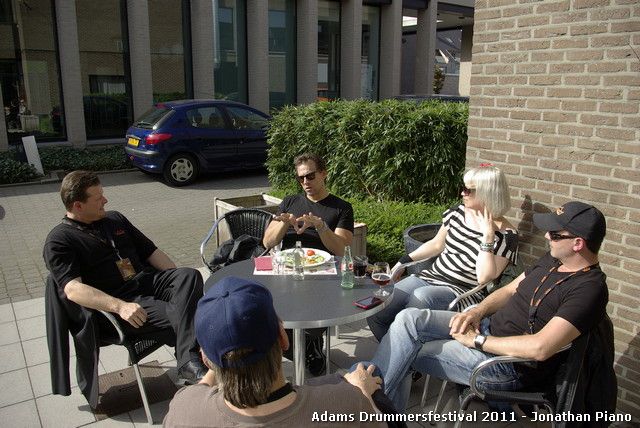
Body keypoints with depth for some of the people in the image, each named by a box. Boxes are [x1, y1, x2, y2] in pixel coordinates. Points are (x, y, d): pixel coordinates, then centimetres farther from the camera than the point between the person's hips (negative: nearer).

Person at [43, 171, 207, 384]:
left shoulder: (115, 219, 20)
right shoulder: (58, 241, 0)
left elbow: (151, 252, 21)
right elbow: (73, 289, -15)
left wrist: (180, 282, 5)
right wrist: (119, 306, -31)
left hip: (148, 280, 6)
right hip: (112, 304, -6)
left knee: (190, 275, -27)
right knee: (179, 313, -32)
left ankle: (188, 364, -36)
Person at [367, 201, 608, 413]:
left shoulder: (589, 288, -21)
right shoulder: (554, 259, 8)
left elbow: (540, 348, -30)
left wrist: (477, 341, -20)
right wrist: (477, 311, -4)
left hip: (510, 364, -8)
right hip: (487, 326, 8)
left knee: (407, 353, -12)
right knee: (409, 318, -11)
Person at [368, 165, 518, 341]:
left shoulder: (505, 234, -9)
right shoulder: (458, 212, 6)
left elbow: (484, 277, -19)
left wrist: (487, 236, -23)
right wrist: (403, 262, 15)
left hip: (462, 292, -5)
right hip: (430, 276, 6)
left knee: (421, 297, -37)